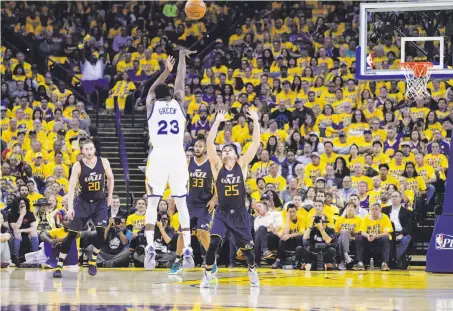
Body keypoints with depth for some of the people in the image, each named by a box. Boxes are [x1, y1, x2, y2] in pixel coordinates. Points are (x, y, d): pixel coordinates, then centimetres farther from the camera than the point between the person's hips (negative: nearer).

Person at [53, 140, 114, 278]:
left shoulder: (103, 162, -9)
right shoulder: (78, 166, -16)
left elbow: (110, 178, 9)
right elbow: (72, 187, -22)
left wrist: (110, 197, 7)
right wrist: (70, 207, -32)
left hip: (100, 202, 2)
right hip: (83, 203, -2)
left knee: (101, 231, -14)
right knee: (72, 234, -5)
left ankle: (93, 261, 7)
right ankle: (59, 265, 1)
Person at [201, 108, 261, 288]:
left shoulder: (242, 165, 0)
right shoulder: (217, 166, -2)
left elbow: (256, 144, -7)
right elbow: (209, 143, -13)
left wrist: (256, 122, -13)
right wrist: (217, 122, -19)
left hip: (240, 213, 1)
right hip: (222, 213, -1)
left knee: (246, 247, 10)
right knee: (214, 243, -20)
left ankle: (252, 271, 38)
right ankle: (207, 275, -5)